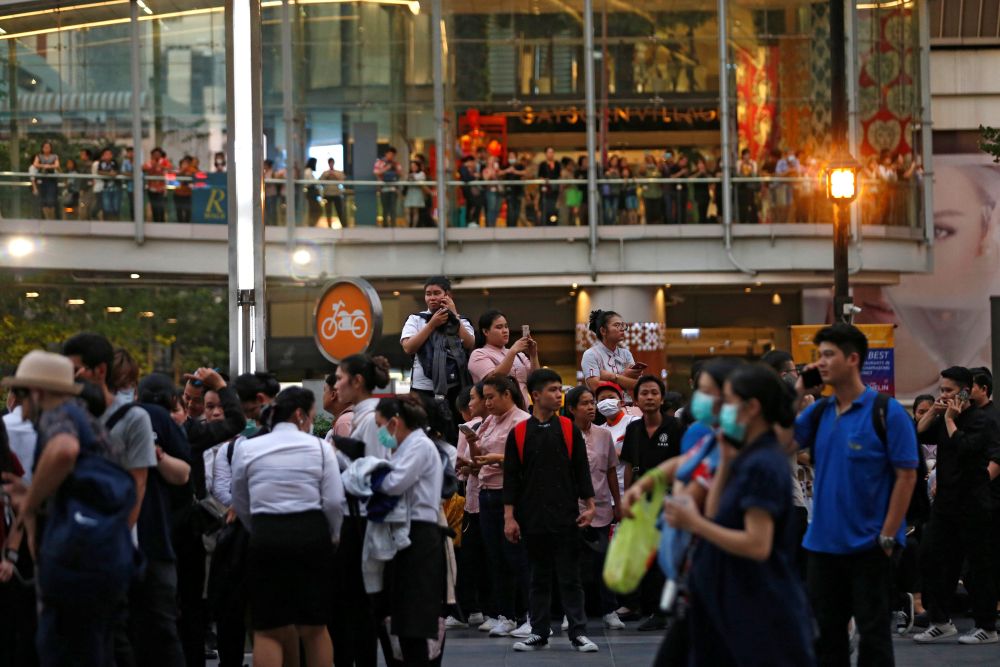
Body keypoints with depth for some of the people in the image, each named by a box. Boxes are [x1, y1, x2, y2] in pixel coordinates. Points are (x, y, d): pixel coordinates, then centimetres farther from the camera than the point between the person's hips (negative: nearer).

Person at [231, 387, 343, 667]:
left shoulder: (247, 449, 5)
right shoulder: (319, 447, 2)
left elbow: (241, 505, 11)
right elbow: (334, 501, -4)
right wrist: (332, 536, 12)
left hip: (267, 538, 0)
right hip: (312, 535, 0)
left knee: (269, 630, 4)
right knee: (314, 627, 11)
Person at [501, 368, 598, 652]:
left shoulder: (569, 430, 3)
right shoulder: (518, 433, 2)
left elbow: (582, 470, 5)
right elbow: (511, 478, 2)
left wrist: (589, 505, -2)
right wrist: (509, 517, -2)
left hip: (565, 518, 0)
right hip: (532, 520, 1)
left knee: (570, 577, 0)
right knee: (539, 578, 9)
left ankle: (578, 634, 4)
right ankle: (539, 633, 16)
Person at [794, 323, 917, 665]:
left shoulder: (886, 412, -9)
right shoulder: (818, 412, 7)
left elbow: (906, 475, -10)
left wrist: (888, 535, -14)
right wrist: (798, 392, -2)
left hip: (868, 544, -6)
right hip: (823, 543, 6)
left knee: (873, 633, 3)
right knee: (825, 634, 12)